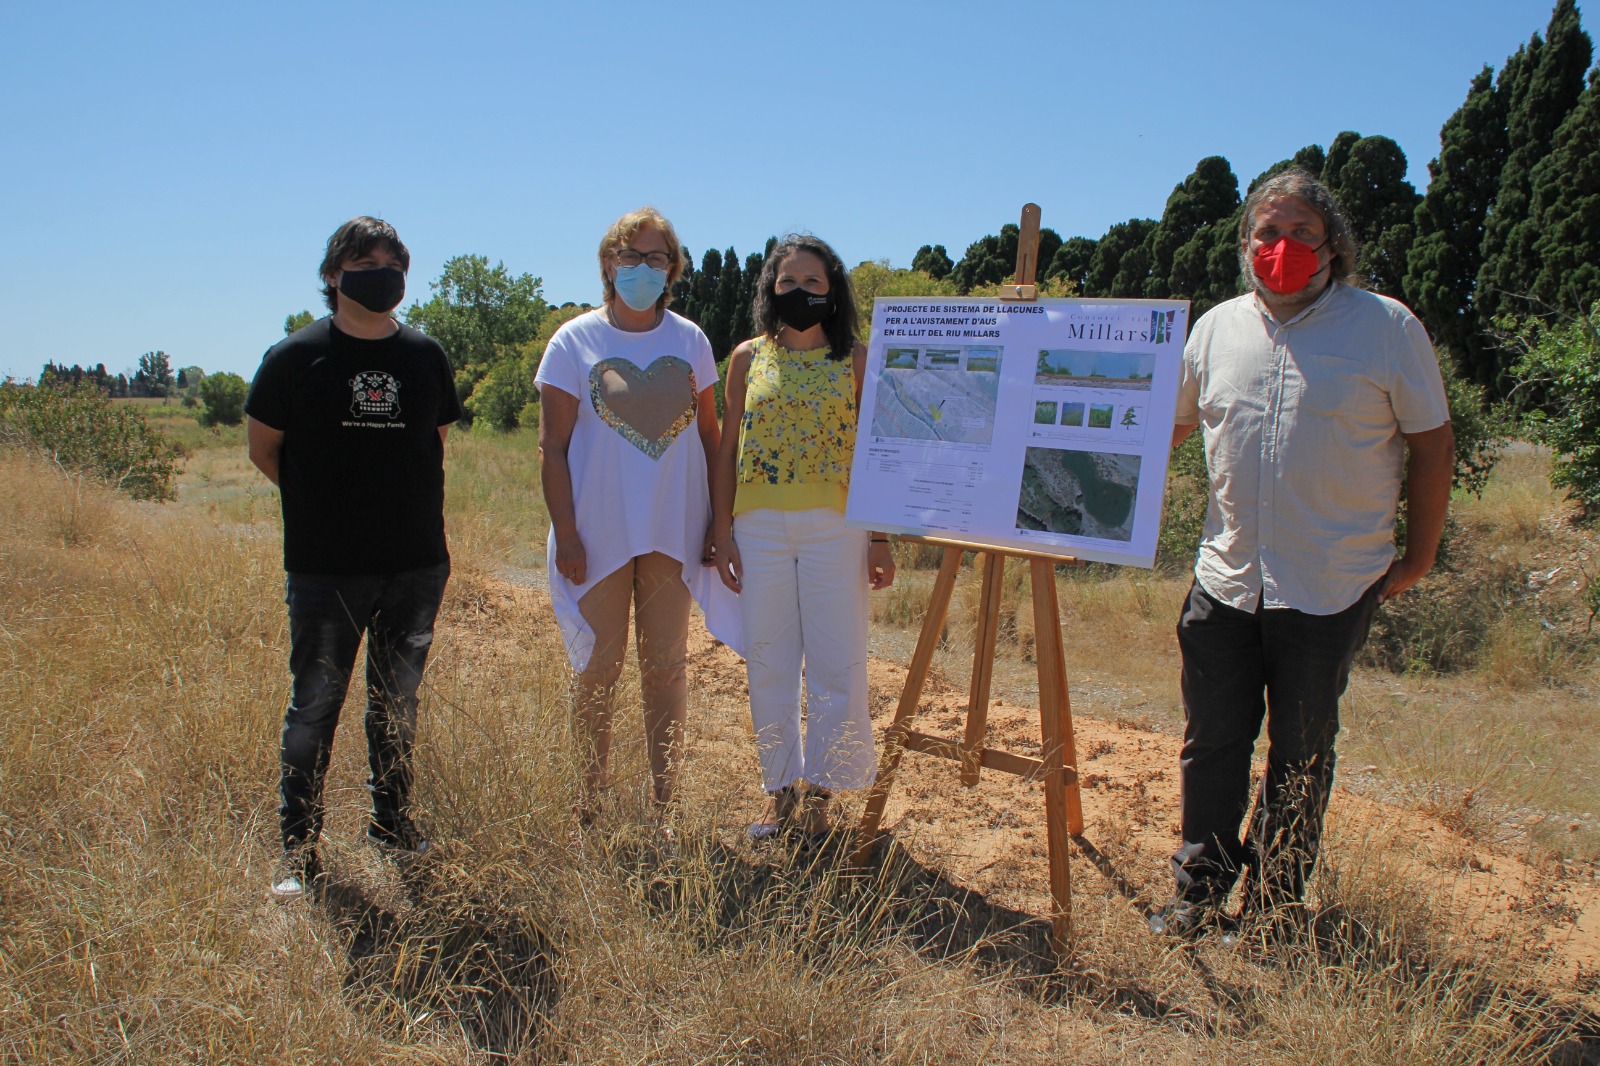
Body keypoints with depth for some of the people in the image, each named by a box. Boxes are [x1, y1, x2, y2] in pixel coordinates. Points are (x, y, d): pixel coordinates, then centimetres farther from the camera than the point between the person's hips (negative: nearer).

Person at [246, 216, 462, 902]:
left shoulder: (426, 356, 6)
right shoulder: (296, 355, -2)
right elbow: (262, 447, 6)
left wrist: (404, 503, 11)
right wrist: (324, 505, 7)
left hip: (417, 563, 3)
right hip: (325, 568, -3)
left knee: (399, 702, 13)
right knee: (315, 705, 2)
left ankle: (392, 821, 29)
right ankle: (298, 849, 15)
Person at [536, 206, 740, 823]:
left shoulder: (689, 341, 6)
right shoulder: (576, 341, -2)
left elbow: (709, 437, 9)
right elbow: (552, 447, -4)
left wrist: (718, 521, 3)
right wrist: (566, 534, -10)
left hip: (673, 533, 2)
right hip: (600, 534, -2)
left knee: (666, 664, 9)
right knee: (599, 668, 5)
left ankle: (664, 796, 21)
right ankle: (591, 795, 21)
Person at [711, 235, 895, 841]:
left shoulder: (855, 360, 4)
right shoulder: (749, 359, 8)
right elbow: (728, 450, 9)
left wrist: (881, 538, -2)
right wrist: (721, 533, 2)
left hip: (834, 525, -1)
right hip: (759, 528, 2)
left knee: (835, 664, 1)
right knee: (767, 665, 7)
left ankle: (818, 791, 16)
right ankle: (780, 789, 22)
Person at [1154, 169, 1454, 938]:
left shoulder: (1387, 328, -3)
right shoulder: (1217, 328, 7)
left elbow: (1431, 446, 2)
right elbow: (1167, 425, 18)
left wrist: (1418, 557, 4)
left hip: (1332, 587, -3)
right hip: (1226, 579, 3)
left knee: (1301, 754, 10)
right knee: (1212, 742, 9)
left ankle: (1276, 906, 26)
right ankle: (1200, 891, 25)